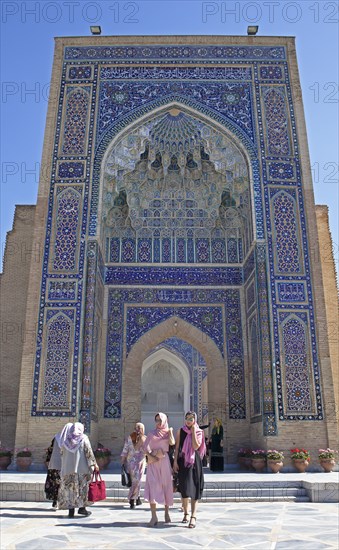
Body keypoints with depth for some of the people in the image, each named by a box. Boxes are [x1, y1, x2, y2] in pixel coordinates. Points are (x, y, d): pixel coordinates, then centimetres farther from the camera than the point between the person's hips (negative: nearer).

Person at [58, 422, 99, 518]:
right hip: (81, 468, -3)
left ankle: (71, 511, 5)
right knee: (82, 487, 7)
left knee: (70, 488, 6)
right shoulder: (83, 439, -1)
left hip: (68, 468, 3)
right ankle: (82, 507, 6)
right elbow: (89, 452, -5)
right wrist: (94, 463, 0)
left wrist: (64, 466, 20)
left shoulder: (65, 440, 8)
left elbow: (62, 453, 10)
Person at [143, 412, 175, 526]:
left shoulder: (168, 432, 10)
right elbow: (145, 447, 0)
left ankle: (166, 513, 20)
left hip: (164, 461, 0)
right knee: (152, 486, -11)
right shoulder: (151, 433, 11)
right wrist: (150, 456, -15)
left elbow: (172, 443, -9)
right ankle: (154, 516, -11)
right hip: (153, 462, 0)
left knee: (166, 486, 4)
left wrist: (170, 431, -3)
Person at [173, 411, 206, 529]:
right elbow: (177, 447, 3)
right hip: (183, 461, 1)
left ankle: (193, 516, -8)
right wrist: (175, 461, -4)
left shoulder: (199, 432, 1)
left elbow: (196, 446, -13)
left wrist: (193, 432, -12)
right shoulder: (180, 431, 4)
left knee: (194, 489, -6)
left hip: (194, 462, -1)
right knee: (184, 489, 7)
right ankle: (186, 513, 21)